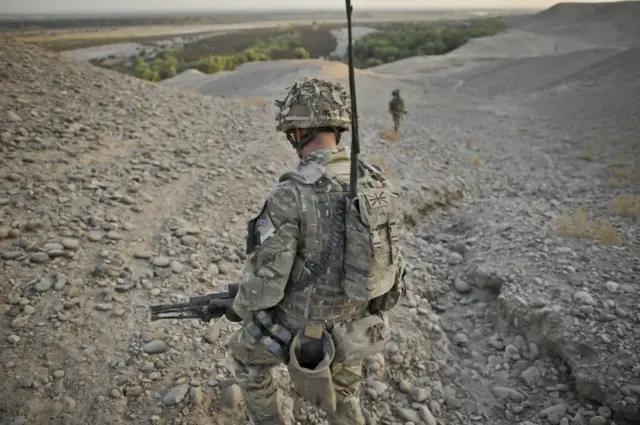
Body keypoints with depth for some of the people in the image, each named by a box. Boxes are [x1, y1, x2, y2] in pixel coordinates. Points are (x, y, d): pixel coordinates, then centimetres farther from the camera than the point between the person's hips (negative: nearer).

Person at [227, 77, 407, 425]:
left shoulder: (291, 195, -29)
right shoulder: (376, 181, -8)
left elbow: (264, 282, -25)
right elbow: (385, 255, 3)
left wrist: (242, 308, -1)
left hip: (306, 332, -5)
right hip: (358, 325, 6)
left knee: (245, 352, 27)